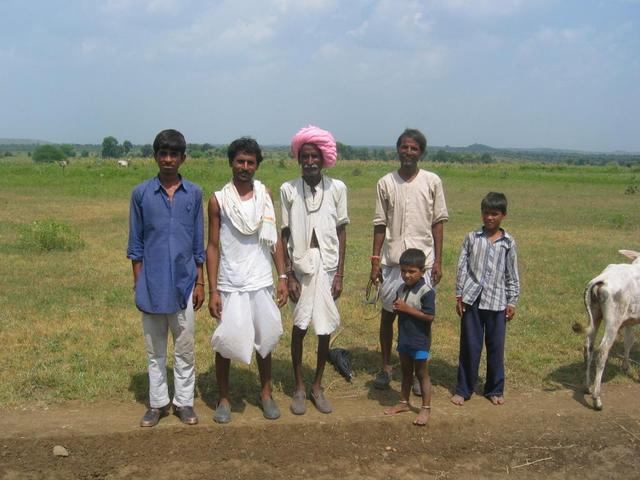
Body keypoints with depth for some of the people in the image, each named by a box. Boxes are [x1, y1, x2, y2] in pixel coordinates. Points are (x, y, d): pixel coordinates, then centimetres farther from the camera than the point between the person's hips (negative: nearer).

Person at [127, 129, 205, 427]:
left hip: (184, 282, 0)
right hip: (152, 284, 0)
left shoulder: (194, 193, 1)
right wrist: (138, 282, 0)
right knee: (154, 348, 11)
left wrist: (200, 282, 4)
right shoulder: (141, 193, -1)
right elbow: (136, 243, 3)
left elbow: (198, 242, 5)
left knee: (185, 347, 9)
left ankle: (184, 401, 23)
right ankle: (158, 403, 24)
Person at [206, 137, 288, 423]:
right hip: (229, 285, -2)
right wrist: (213, 291, -7)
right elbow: (212, 246, -3)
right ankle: (224, 399, 23)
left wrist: (282, 276, -1)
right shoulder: (218, 200, -3)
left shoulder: (265, 195, 3)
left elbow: (275, 238, 6)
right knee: (224, 343, 5)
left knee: (264, 340, 11)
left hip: (262, 282, 2)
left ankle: (265, 394, 29)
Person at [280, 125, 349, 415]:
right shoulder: (288, 189, -2)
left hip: (327, 264, 1)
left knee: (325, 328, 6)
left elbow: (341, 232, 3)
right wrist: (289, 276, -4)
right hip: (301, 264, -1)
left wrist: (340, 275, -1)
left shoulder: (337, 188, 0)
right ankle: (299, 388, 22)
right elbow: (285, 235, 1)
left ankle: (317, 386, 24)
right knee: (299, 327, 6)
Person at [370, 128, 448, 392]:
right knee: (388, 314, 8)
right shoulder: (386, 182, 2)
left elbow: (438, 222, 2)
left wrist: (438, 260, -2)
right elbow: (380, 224, 4)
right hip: (392, 259, 1)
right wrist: (375, 262, 2)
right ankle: (385, 367, 25)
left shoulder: (432, 181, 0)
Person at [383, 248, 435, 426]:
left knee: (421, 373, 4)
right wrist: (397, 308, -9)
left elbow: (430, 316, -23)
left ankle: (426, 408, 15)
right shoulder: (401, 289, 4)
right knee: (406, 371, 19)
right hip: (404, 338, 7)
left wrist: (407, 309, -25)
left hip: (420, 340, -7)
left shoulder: (426, 292, -18)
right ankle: (404, 402, 32)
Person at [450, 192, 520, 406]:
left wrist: (512, 302, 4)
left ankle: (495, 389, 24)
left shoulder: (508, 242, 3)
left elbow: (512, 275, 7)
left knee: (496, 346, 9)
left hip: (497, 301, 1)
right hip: (472, 299, 0)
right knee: (470, 346, 5)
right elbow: (462, 267, 4)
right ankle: (463, 389, 16)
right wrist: (459, 295, 1)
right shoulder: (472, 238, 3)